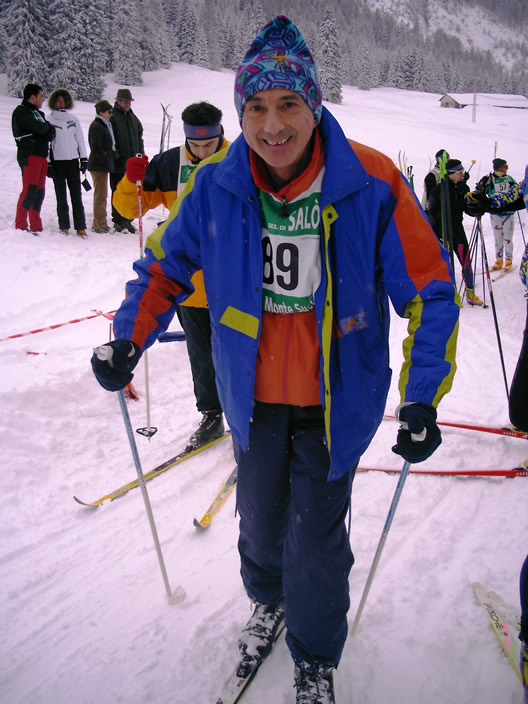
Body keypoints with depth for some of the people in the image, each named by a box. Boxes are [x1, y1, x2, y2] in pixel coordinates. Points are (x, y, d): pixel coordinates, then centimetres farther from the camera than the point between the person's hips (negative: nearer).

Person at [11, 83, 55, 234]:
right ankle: (20, 225, -15)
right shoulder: (20, 112, -4)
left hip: (41, 156, 9)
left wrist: (49, 131, -10)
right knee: (30, 190, -16)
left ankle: (36, 227, 12)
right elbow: (39, 128, -17)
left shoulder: (38, 113, 23)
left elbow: (51, 133, 11)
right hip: (29, 156, -8)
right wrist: (46, 126, 4)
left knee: (39, 192, 7)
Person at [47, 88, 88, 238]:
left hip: (73, 160, 2)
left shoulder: (73, 119, 11)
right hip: (57, 161, -2)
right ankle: (64, 227, 7)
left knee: (76, 195, -1)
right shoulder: (49, 120, 3)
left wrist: (84, 158, 7)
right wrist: (47, 163, -4)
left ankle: (80, 227, 0)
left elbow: (80, 139, 14)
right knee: (61, 196, 3)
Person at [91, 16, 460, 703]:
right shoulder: (216, 184, -10)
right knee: (260, 517, 21)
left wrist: (422, 398, -16)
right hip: (254, 395, 3)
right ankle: (267, 600, 55)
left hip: (333, 400, -2)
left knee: (317, 538, 7)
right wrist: (128, 339, -7)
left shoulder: (371, 182, -18)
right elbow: (166, 262, 6)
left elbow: (430, 290, -11)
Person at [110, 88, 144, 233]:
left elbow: (139, 136, 22)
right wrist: (116, 157, -17)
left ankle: (127, 220, 20)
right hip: (118, 164, -7)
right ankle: (118, 222, 6)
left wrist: (140, 154, 14)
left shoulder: (133, 117, 15)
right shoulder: (112, 117, -7)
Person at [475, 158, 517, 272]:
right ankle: (499, 261, 15)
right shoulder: (489, 179, -1)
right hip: (495, 213, -1)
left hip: (508, 212, 1)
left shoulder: (509, 179, 7)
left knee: (508, 238, 2)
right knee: (498, 239, 6)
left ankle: (508, 261, 10)